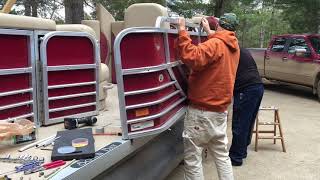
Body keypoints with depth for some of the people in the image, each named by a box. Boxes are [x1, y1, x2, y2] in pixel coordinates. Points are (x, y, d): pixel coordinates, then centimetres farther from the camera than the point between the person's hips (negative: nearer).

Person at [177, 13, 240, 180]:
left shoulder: (214, 44, -15)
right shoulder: (233, 46, 10)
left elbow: (192, 57, -32)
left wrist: (182, 31, -24)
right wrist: (209, 31, 37)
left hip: (202, 110, -8)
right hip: (220, 109, 9)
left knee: (192, 158, 1)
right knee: (222, 155, 18)